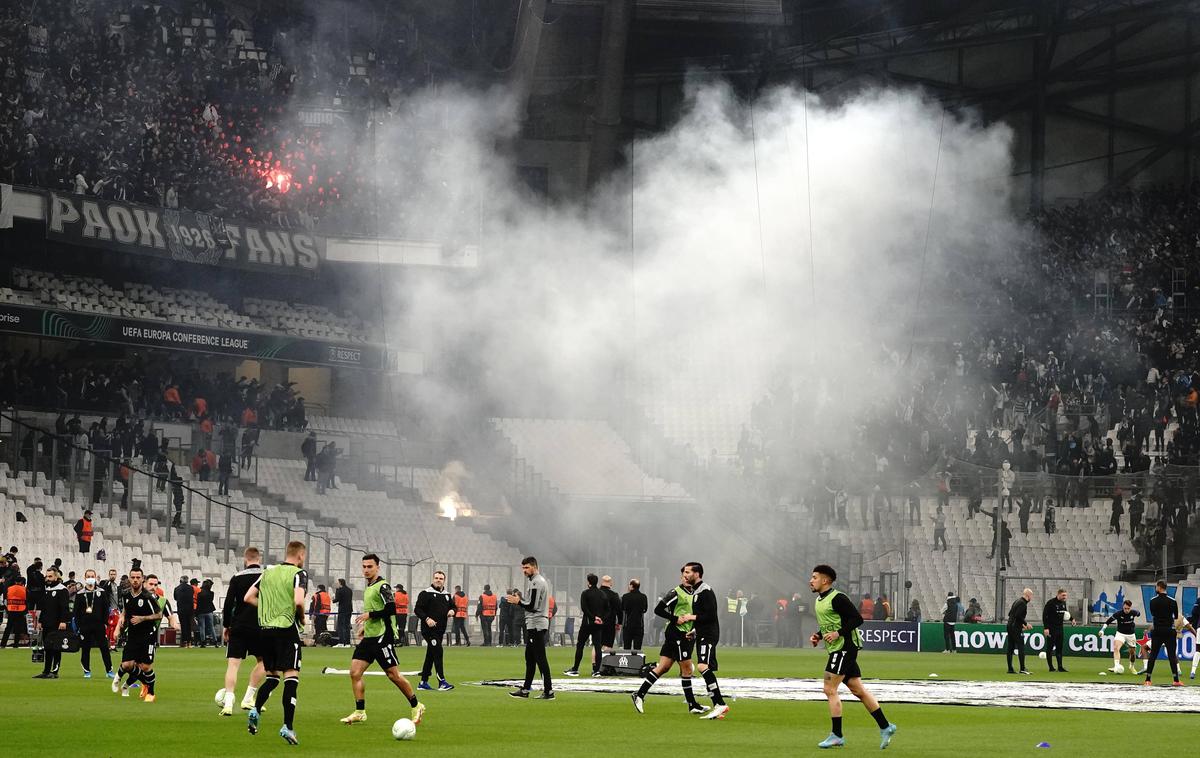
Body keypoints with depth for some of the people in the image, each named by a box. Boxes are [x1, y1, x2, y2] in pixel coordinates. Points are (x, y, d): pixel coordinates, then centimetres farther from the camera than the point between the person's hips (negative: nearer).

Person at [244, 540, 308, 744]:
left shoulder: (268, 572, 12)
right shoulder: (299, 573, -5)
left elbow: (249, 597, 10)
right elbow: (298, 601, -20)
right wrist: (302, 618, -1)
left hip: (265, 628, 6)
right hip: (286, 628, -6)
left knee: (272, 676, 19)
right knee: (291, 677, -4)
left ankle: (255, 711, -3)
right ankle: (287, 726, -11)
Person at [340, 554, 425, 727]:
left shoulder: (382, 586, -10)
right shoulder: (368, 588, 18)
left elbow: (391, 609, -20)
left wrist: (369, 615, -18)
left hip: (383, 636, -9)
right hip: (369, 637, 9)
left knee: (393, 674, -5)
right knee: (355, 672, -3)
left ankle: (416, 706, 10)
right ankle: (359, 713, 0)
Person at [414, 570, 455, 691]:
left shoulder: (447, 595, 15)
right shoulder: (426, 593, -6)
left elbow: (452, 606, 27)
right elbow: (417, 609, -10)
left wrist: (452, 611, 3)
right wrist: (427, 619, -23)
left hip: (440, 630, 7)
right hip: (429, 630, -7)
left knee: (431, 656, 11)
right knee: (438, 652, -16)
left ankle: (423, 682, 17)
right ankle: (442, 682, -18)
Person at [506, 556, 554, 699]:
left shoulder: (536, 582, -14)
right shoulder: (540, 581, 19)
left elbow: (532, 606, -20)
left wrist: (517, 602, -10)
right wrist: (519, 600, 13)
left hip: (536, 625, -11)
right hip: (534, 625, 11)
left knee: (540, 658, -10)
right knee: (530, 658, 14)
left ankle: (548, 691, -11)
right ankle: (525, 689, 19)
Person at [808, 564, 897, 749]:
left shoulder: (837, 598, -14)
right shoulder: (819, 600, 15)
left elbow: (857, 619, -16)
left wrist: (838, 633, -22)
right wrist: (818, 635, 10)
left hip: (844, 647, -10)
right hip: (837, 650, 10)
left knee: (830, 690, -9)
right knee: (858, 690, 9)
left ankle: (836, 736, -4)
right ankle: (885, 727, 13)